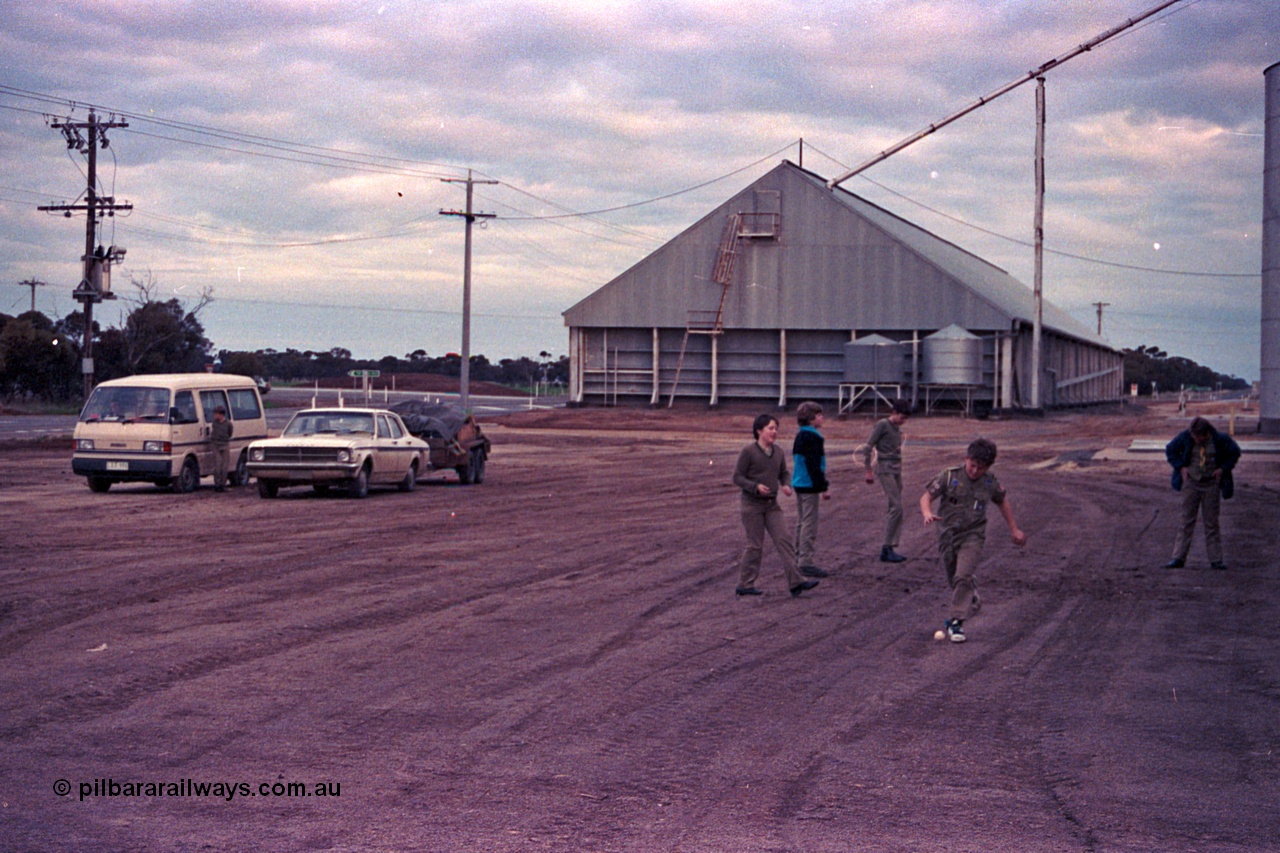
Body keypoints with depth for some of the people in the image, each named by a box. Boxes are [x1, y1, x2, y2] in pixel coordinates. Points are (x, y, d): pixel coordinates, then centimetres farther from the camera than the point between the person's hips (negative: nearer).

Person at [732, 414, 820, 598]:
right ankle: (745, 584, 11)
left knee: (784, 541, -3)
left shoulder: (778, 452, 6)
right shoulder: (748, 451, -11)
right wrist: (756, 486, -24)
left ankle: (796, 582, -6)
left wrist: (786, 485, -5)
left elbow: (783, 474, 17)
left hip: (772, 505, 6)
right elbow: (737, 477, -11)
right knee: (754, 545, -1)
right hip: (752, 504, -6)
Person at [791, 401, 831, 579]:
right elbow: (814, 465, -21)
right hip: (809, 486, -10)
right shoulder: (812, 437, -17)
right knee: (809, 524, -7)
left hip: (800, 484, 10)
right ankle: (806, 563, -7)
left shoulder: (800, 436, 14)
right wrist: (823, 487, -18)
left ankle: (799, 559, 23)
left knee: (802, 523, 16)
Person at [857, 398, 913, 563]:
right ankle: (887, 548, -12)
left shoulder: (897, 428, 16)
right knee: (896, 507, -14)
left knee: (894, 508, 6)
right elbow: (869, 447, -8)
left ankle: (890, 549, 8)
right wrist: (868, 471, -10)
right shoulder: (882, 425, -7)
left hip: (897, 470, 8)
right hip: (885, 469, -8)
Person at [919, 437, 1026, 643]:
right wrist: (927, 513, -32)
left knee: (962, 577, -20)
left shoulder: (990, 483, -2)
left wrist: (1014, 529, 21)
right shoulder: (949, 477, -9)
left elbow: (1003, 501, 17)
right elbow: (927, 496, -10)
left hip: (972, 536, -1)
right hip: (948, 534, 1)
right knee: (953, 579, 14)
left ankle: (955, 621, -19)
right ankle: (971, 597, 47)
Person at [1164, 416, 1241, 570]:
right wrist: (1181, 467, -5)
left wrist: (1223, 469, -6)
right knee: (1187, 521, 1)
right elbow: (1170, 450, 6)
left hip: (1212, 484, -1)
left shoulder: (1220, 440, -11)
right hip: (1191, 483, 1)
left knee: (1212, 522, 3)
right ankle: (1178, 558, 2)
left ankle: (1216, 559, 8)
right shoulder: (1184, 437, -9)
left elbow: (1235, 452, 5)